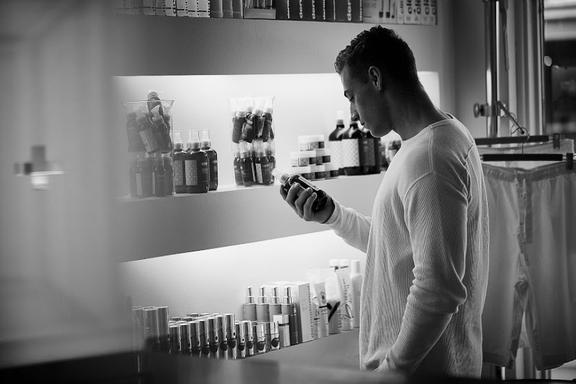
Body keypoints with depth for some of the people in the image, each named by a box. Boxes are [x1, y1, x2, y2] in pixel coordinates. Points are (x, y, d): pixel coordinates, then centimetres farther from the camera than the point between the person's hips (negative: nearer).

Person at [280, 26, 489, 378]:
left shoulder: (427, 158, -22)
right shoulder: (447, 137, 12)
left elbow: (439, 288, -28)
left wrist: (393, 366, -21)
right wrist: (332, 215, 10)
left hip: (420, 370, -10)